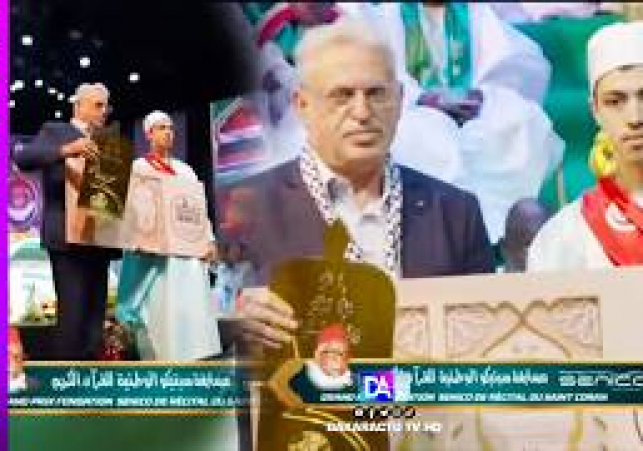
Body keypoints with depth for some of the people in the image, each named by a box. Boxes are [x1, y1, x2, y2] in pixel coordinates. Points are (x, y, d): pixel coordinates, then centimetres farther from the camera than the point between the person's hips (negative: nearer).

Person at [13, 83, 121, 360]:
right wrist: (66, 150, -27)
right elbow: (22, 158, -12)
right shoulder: (55, 131, 5)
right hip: (68, 236, -6)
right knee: (72, 315, -13)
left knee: (94, 316, 5)